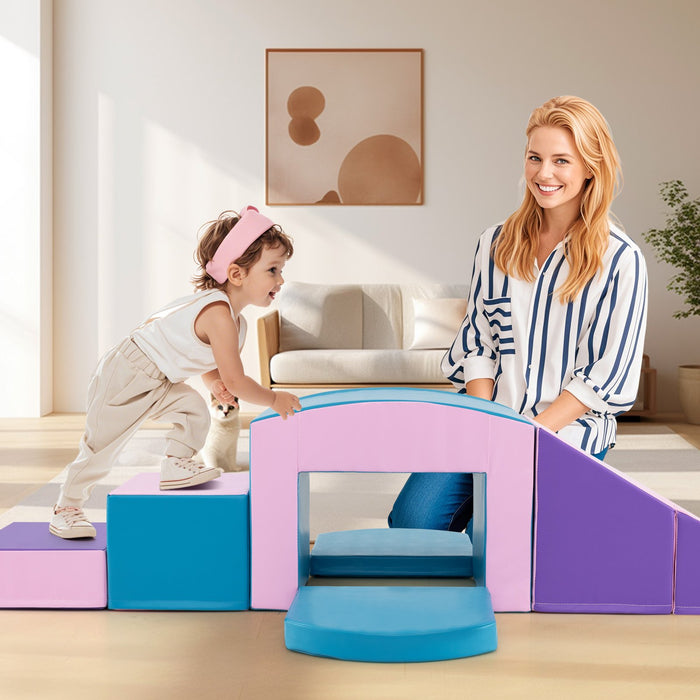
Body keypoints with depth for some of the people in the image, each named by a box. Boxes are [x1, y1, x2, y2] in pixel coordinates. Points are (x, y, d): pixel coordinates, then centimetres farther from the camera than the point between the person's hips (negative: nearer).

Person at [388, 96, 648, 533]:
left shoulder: (620, 260, -4)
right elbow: (476, 342, 9)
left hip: (566, 431, -4)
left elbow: (605, 376, -5)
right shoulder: (496, 244, 9)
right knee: (411, 521, -15)